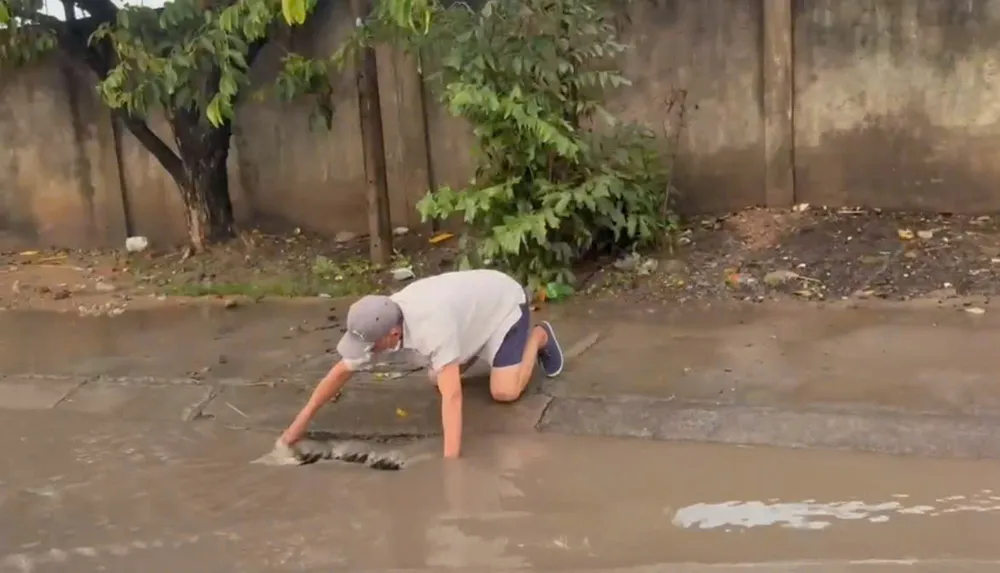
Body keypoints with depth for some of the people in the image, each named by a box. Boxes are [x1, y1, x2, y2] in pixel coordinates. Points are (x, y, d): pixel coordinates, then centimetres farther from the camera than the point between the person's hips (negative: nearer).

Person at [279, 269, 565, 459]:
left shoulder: (431, 329, -45)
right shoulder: (379, 322, -22)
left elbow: (451, 397, -51)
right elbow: (342, 370, -11)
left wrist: (450, 461, -56)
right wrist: (302, 419, -11)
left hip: (505, 302, -7)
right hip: (476, 304, 7)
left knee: (504, 392, -15)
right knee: (437, 377, 5)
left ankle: (538, 337, 11)